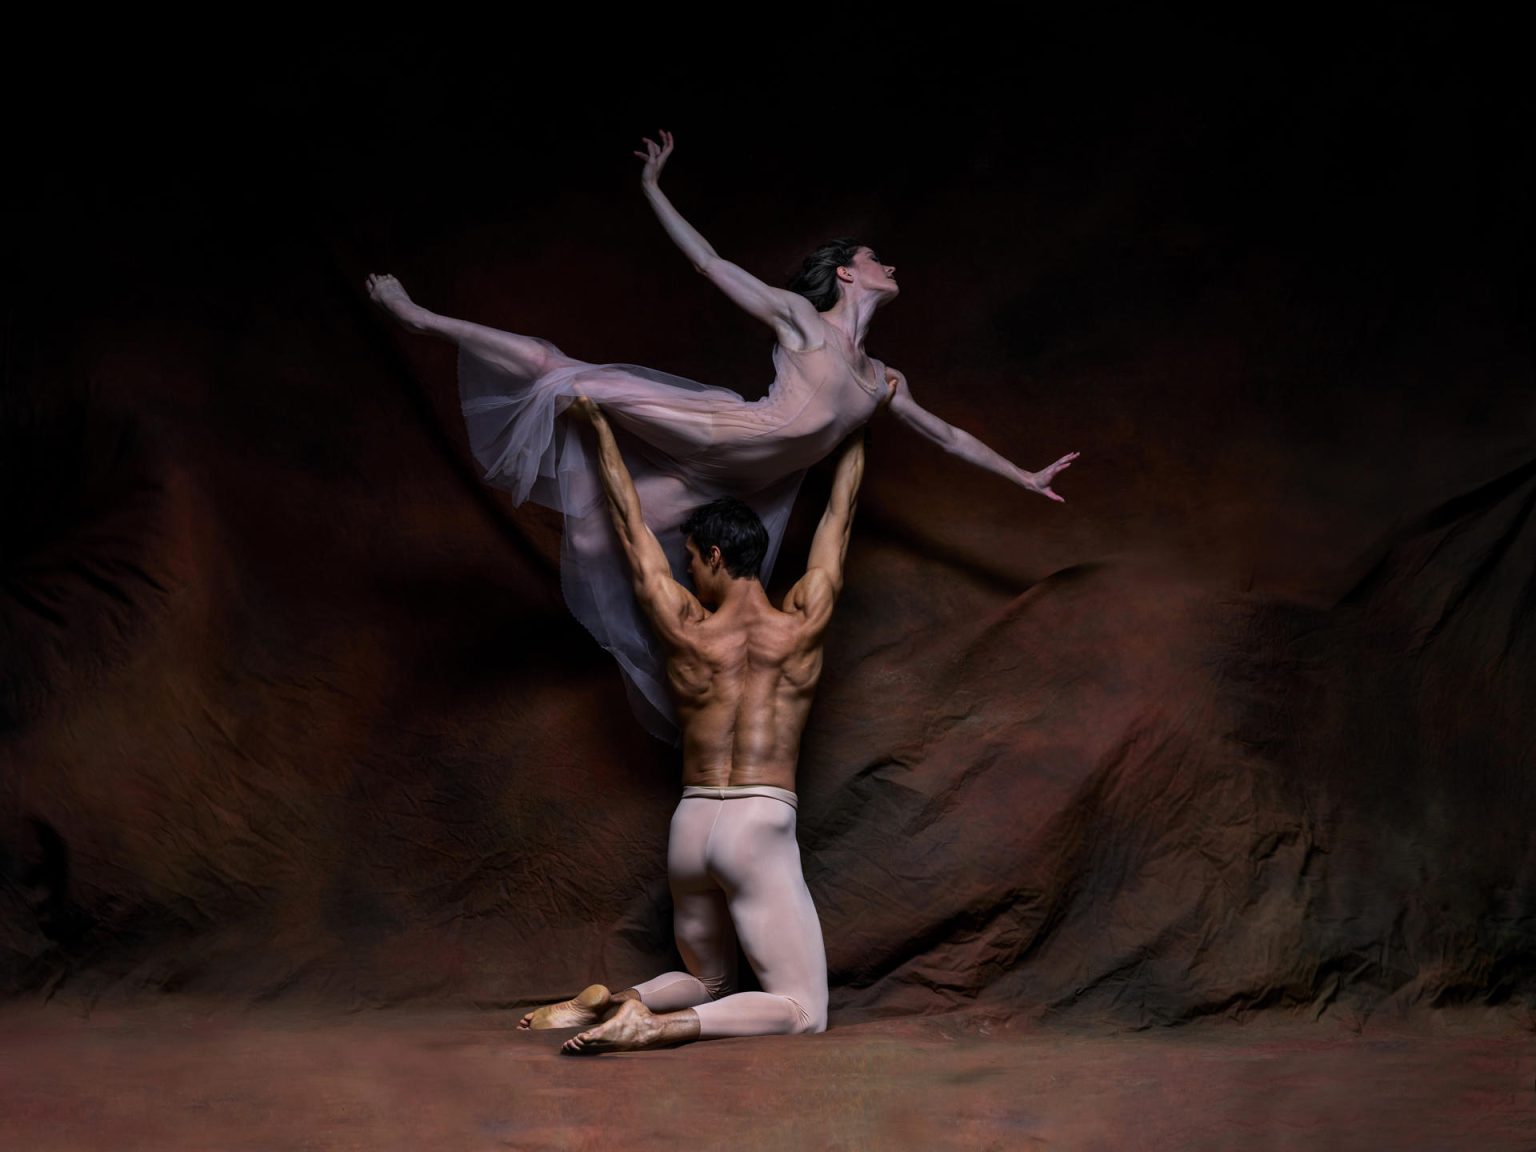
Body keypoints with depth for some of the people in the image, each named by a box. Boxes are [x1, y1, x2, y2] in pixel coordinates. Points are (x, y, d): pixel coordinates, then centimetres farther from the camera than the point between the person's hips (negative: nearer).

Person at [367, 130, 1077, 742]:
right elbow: (709, 262, 5)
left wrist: (1023, 477, 31)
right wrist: (654, 192, 1)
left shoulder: (881, 381, 21)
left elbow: (946, 436, 29)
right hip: (724, 439, -4)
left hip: (753, 493, 5)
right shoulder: (798, 315, 6)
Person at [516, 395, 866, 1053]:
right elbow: (838, 517, 13)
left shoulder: (684, 629, 1)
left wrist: (599, 425, 22)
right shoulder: (802, 627, 0)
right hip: (761, 826, -4)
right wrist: (859, 423, 27)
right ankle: (657, 1026, -26)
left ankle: (610, 1003, -4)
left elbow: (630, 524, 11)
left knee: (708, 984, 24)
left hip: (690, 826, 4)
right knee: (802, 1011, -4)